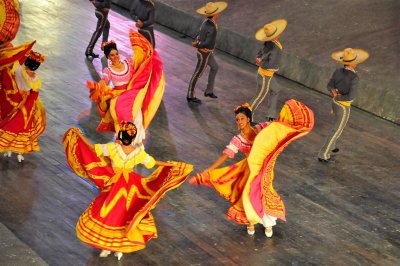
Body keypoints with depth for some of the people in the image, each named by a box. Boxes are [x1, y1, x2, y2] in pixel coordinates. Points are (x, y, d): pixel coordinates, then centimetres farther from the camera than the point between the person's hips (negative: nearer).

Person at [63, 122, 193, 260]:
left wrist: (79, 135, -4)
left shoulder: (113, 147, -23)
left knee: (107, 214, 13)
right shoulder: (139, 152, -15)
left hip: (114, 186, -3)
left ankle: (107, 247, 20)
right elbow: (153, 162, -1)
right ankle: (120, 248, 26)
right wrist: (171, 164, 12)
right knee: (125, 216, 17)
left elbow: (92, 148, -16)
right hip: (130, 187, 3)